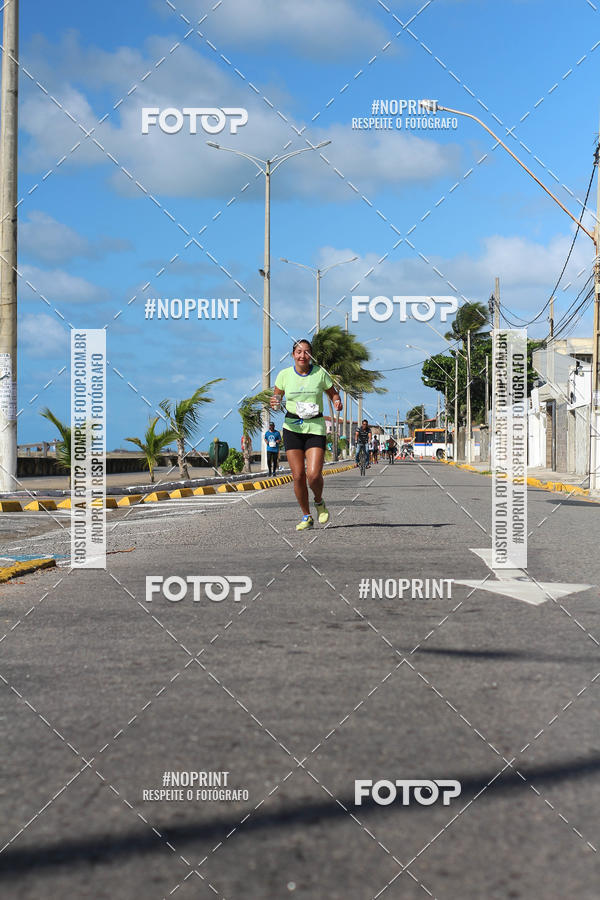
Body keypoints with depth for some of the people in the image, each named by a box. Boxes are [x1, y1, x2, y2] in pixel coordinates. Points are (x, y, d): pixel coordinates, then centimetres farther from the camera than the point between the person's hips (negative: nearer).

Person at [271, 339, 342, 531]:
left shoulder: (320, 373, -2)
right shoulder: (284, 375, 2)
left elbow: (333, 394, 9)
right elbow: (276, 397, 13)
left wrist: (337, 402, -13)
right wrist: (274, 404, -11)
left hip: (315, 427, -1)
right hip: (292, 427, 1)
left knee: (313, 474, -15)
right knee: (298, 475, -3)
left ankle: (319, 502, 18)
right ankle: (306, 516, 14)